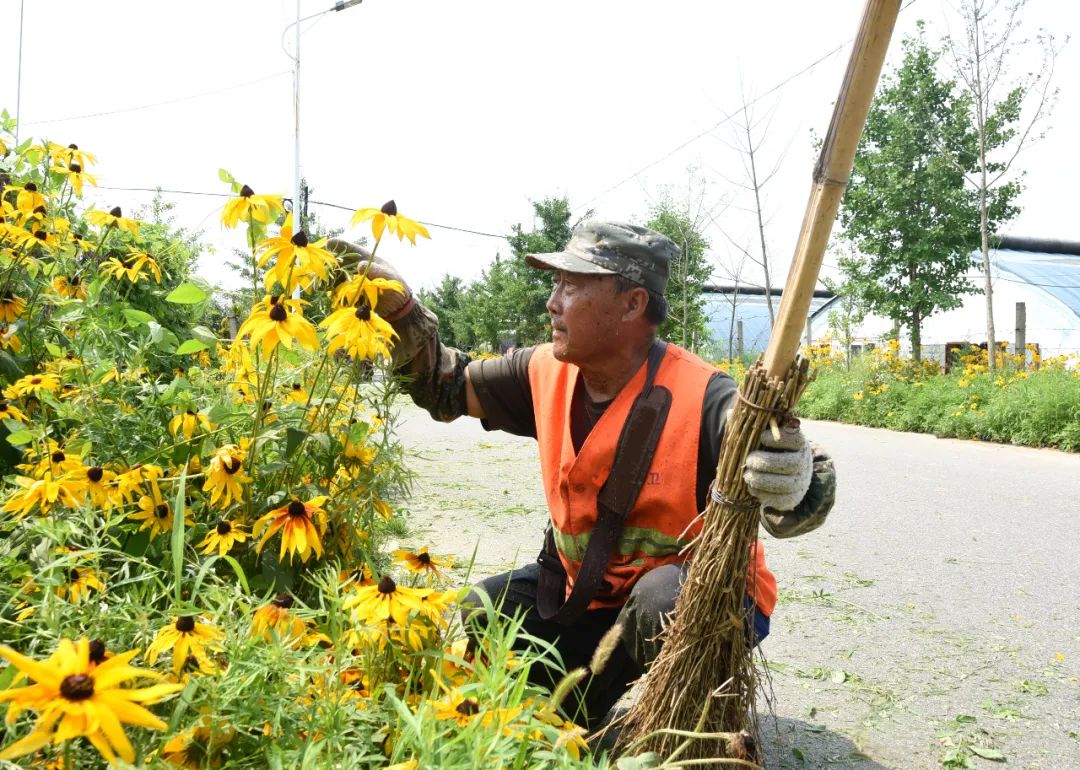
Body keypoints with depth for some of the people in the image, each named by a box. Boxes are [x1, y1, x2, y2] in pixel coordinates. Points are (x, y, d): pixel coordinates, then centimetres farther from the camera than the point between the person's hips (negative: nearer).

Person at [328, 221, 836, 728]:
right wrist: (396, 307, -12)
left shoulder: (702, 399, -29)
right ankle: (575, 710, 21)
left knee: (666, 597, -36)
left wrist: (790, 483, -56)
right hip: (589, 590, 6)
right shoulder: (547, 373, -10)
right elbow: (447, 388, 2)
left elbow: (799, 507, -32)